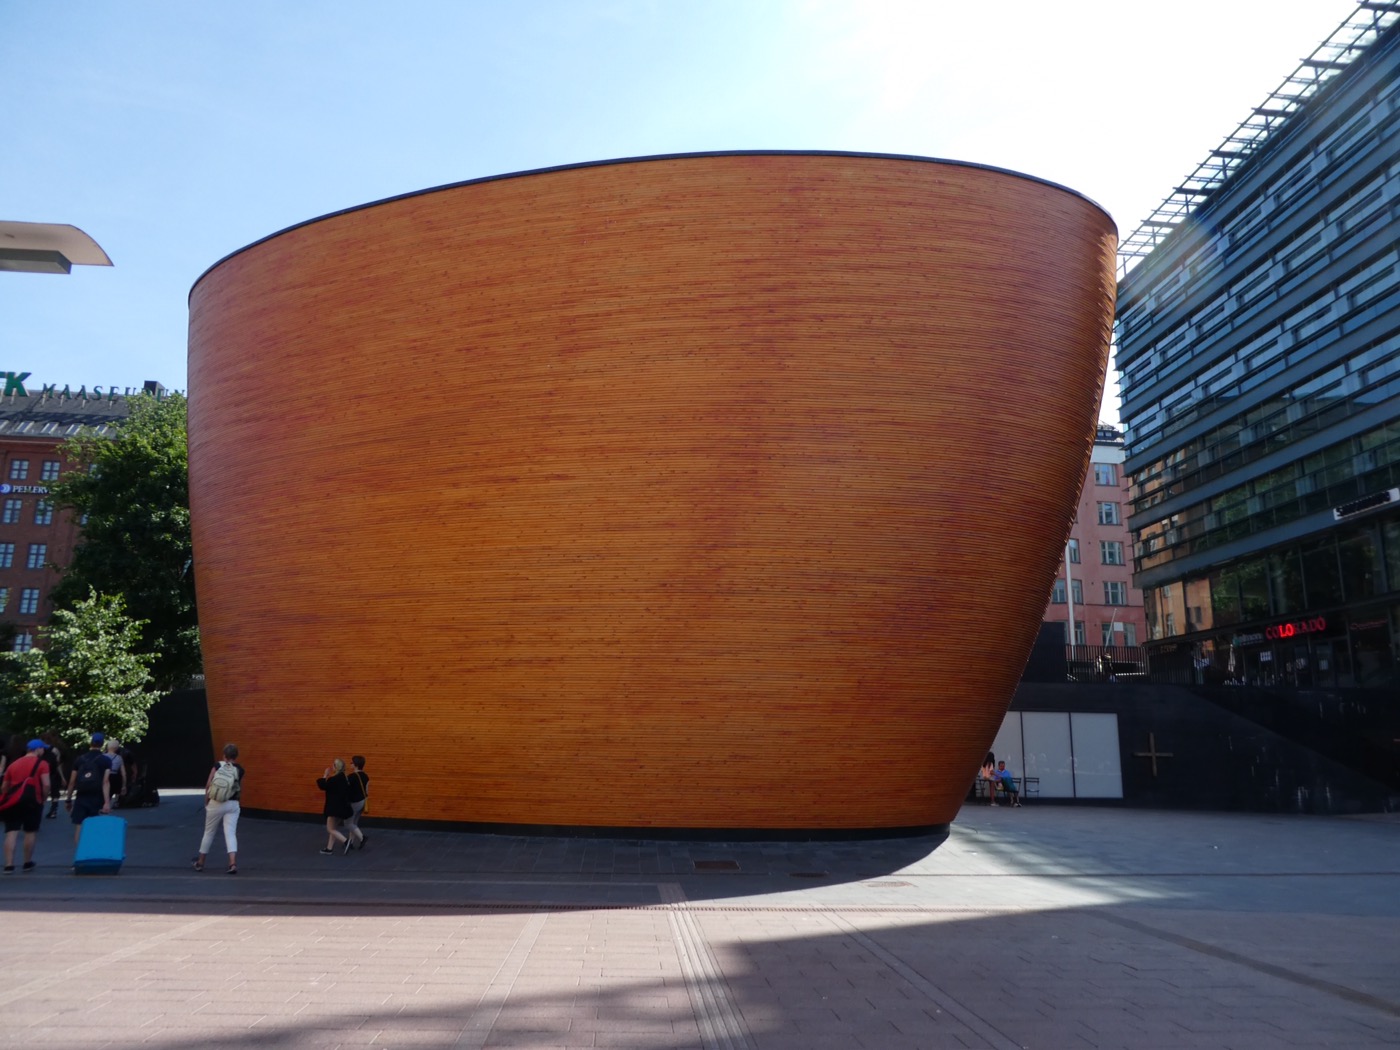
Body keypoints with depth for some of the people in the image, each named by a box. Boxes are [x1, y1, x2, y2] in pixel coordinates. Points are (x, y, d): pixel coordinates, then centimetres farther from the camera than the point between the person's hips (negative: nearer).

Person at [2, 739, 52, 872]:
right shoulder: (42, 764, -1)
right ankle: (27, 863, 17)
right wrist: (43, 798, 3)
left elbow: (4, 786, 19)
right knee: (30, 832, 9)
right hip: (32, 801, -4)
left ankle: (9, 865, -7)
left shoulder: (13, 764, 18)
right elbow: (46, 785, -11)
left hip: (13, 800, 4)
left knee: (11, 832, 1)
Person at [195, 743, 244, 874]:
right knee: (230, 833, -2)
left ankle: (200, 863, 29)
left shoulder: (217, 766, -4)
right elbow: (240, 790, 6)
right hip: (233, 804, 0)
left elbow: (208, 786, -6)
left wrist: (206, 802, 6)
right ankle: (233, 864, -17)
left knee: (209, 833, 16)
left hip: (216, 803, 0)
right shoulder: (240, 770, 0)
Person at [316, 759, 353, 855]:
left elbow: (323, 786, -14)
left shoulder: (335, 779, -22)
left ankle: (346, 841, -13)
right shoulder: (343, 778, 7)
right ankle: (329, 848, 24)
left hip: (336, 808, -10)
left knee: (330, 829, -2)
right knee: (334, 828, 17)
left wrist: (325, 776, -3)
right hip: (341, 806, 10)